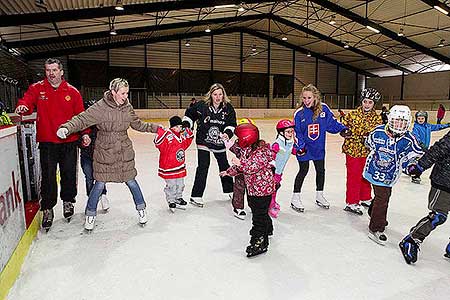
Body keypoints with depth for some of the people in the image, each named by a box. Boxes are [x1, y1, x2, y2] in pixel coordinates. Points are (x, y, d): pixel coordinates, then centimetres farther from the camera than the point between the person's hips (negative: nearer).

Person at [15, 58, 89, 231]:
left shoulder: (72, 92, 4)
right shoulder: (37, 88, 6)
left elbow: (81, 115, 4)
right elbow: (27, 100, -5)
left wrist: (84, 133, -6)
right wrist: (22, 106, -28)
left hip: (69, 141, 0)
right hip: (47, 142, 0)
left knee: (69, 174, 7)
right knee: (48, 177, 2)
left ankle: (68, 201, 31)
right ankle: (47, 209, 18)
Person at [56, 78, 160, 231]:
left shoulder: (127, 107, -1)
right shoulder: (100, 107, -15)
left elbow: (138, 125, 12)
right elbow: (82, 119, -21)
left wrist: (156, 128, 10)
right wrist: (66, 128, -39)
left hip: (125, 152, 3)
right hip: (104, 152, -3)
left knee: (131, 181, 9)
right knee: (99, 184, 6)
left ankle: (141, 208, 29)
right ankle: (90, 214, 28)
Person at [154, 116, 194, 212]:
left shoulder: (182, 136, 6)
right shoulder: (167, 136, -17)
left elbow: (185, 144, 24)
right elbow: (159, 143, -30)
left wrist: (188, 134, 11)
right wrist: (160, 132, -41)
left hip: (180, 167, 7)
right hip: (169, 168, -7)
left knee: (180, 184, 19)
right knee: (171, 185, 2)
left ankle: (178, 198, 39)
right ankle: (171, 201, 21)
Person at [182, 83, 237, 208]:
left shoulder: (228, 108, -6)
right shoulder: (201, 106, -12)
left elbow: (232, 124, -3)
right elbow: (189, 114, 2)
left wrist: (227, 133, -21)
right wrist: (186, 126, -7)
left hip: (219, 141, 3)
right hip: (203, 140, -3)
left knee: (224, 165, 16)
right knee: (203, 167, -7)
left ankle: (230, 190, 34)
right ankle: (196, 196, 1)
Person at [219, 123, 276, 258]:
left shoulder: (262, 151, -23)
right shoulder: (247, 149, 5)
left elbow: (253, 167, -31)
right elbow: (241, 166, 13)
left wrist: (240, 163, -35)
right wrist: (228, 172, 7)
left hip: (263, 188, -10)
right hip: (252, 187, 10)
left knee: (260, 214, -3)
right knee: (256, 210, 24)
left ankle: (260, 242, 6)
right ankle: (267, 229, 49)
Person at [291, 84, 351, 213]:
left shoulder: (324, 108, -8)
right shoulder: (299, 113, -13)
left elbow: (332, 122, 1)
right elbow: (296, 132, -10)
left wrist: (342, 129, -12)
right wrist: (300, 146, -19)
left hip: (319, 147, 4)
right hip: (304, 147, -3)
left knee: (321, 170, 14)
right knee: (303, 171, 0)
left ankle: (319, 196, 34)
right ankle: (295, 198, 15)